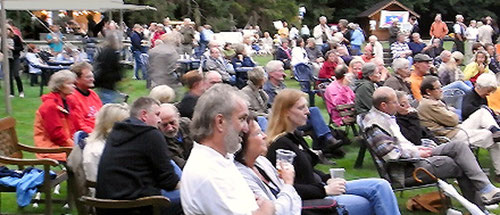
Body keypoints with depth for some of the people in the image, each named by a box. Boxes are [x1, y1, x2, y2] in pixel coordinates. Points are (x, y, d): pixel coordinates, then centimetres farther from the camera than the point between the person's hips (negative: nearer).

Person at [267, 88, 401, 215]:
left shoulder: (294, 135, 12)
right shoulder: (280, 145, -19)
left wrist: (328, 180, 3)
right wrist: (325, 190, -19)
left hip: (317, 189, 10)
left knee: (381, 186, -2)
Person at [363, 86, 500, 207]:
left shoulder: (386, 117, 13)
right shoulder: (375, 125, -19)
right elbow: (392, 155, -25)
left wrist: (415, 148, 10)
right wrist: (417, 154, -13)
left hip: (413, 156, 10)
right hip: (409, 168, -10)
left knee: (458, 146, -2)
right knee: (459, 167, -9)